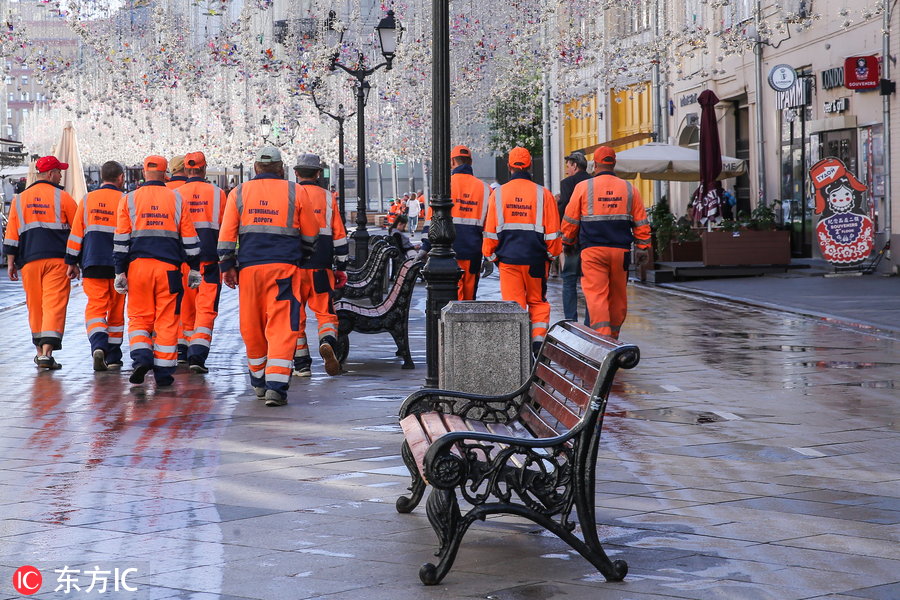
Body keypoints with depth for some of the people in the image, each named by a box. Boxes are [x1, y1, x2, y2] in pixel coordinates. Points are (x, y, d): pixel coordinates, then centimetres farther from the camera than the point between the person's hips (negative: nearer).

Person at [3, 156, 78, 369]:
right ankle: (47, 353, -16)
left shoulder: (19, 199, 10)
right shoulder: (63, 197, 0)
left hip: (29, 260, 3)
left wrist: (10, 262, 12)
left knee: (35, 306, 13)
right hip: (57, 259, -3)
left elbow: (11, 234, 9)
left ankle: (40, 351, 21)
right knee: (54, 305, -6)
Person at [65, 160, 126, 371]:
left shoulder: (87, 200, 5)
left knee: (95, 306, 0)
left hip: (92, 264, 1)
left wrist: (72, 263, 12)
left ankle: (98, 346, -24)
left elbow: (76, 233, 6)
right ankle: (113, 357, 16)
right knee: (116, 310, 10)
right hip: (118, 265, -1)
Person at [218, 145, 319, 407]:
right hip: (284, 267, -2)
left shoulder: (239, 193, 8)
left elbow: (227, 233, 4)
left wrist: (227, 265, 8)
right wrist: (304, 256, 28)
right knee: (282, 327, -4)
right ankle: (276, 387, -14)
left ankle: (259, 382, 27)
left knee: (252, 327, 14)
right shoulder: (295, 192, 5)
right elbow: (310, 233, 12)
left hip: (249, 267, 2)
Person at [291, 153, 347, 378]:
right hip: (321, 267, 1)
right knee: (325, 311, 6)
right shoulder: (328, 198, 5)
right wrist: (341, 268, 12)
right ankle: (328, 342, -23)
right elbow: (339, 236, 6)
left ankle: (301, 365, 9)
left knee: (296, 315, 8)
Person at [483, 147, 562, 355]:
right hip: (535, 258, 0)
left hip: (508, 258, 0)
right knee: (537, 300, 14)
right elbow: (552, 230, 1)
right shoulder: (543, 193, -2)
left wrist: (490, 255, 14)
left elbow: (490, 230, 4)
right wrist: (552, 253, 14)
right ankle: (538, 338, 1)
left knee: (512, 302, 4)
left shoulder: (498, 194, 1)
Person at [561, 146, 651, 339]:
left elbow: (570, 220, 5)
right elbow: (641, 222, 9)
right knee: (618, 296, 13)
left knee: (596, 294, -6)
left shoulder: (583, 187, -1)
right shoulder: (629, 189, 7)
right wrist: (643, 248, 18)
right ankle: (613, 336, 25)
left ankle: (602, 336, -20)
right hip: (621, 251, 3)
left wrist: (568, 242, 21)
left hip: (592, 250, -3)